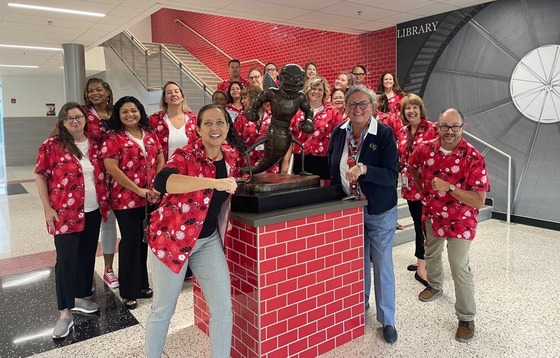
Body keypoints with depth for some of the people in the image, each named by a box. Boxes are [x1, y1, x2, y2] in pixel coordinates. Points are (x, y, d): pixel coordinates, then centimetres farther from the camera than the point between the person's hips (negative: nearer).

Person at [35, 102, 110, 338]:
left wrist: (105, 202, 8)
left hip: (93, 211, 5)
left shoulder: (94, 144, 6)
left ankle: (81, 298, 32)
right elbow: (41, 177, -4)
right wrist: (47, 208, -9)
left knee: (87, 256, 14)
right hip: (65, 213, -5)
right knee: (66, 260, -1)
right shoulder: (52, 145, -7)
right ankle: (65, 313, 9)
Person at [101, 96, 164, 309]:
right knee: (130, 241, 1)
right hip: (126, 198, -5)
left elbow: (160, 161, 11)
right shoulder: (114, 138, -6)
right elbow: (112, 168, -15)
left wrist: (157, 184, -4)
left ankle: (142, 284, 29)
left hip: (151, 198, 5)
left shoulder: (150, 135, 10)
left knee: (144, 240, 13)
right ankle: (128, 292, 16)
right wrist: (138, 190, -17)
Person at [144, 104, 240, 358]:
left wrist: (226, 215, 9)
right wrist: (214, 182, -46)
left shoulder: (231, 157, 1)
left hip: (209, 240, 5)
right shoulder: (186, 155, -18)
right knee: (163, 309, 11)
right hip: (172, 236, -5)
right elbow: (162, 182, -40)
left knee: (223, 308, 4)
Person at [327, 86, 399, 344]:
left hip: (379, 210, -4)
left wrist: (364, 170, -36)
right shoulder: (339, 132, -2)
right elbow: (332, 167, 10)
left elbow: (391, 175, -22)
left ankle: (387, 320, 21)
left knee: (382, 263, 5)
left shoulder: (384, 133, -16)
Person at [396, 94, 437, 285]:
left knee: (423, 223, -2)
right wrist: (403, 172, 5)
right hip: (409, 184, 6)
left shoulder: (432, 129, -8)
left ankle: (421, 266, 7)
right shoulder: (402, 131, 10)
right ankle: (422, 261, 27)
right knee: (418, 222, 14)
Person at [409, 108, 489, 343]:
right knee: (431, 255, 26)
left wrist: (449, 187, -34)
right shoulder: (425, 149, -12)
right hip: (432, 216, 5)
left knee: (460, 268, -3)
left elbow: (479, 201, -26)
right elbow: (413, 166, 13)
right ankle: (435, 286, 54)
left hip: (460, 222, -5)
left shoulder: (474, 159, -24)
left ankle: (467, 318, 16)